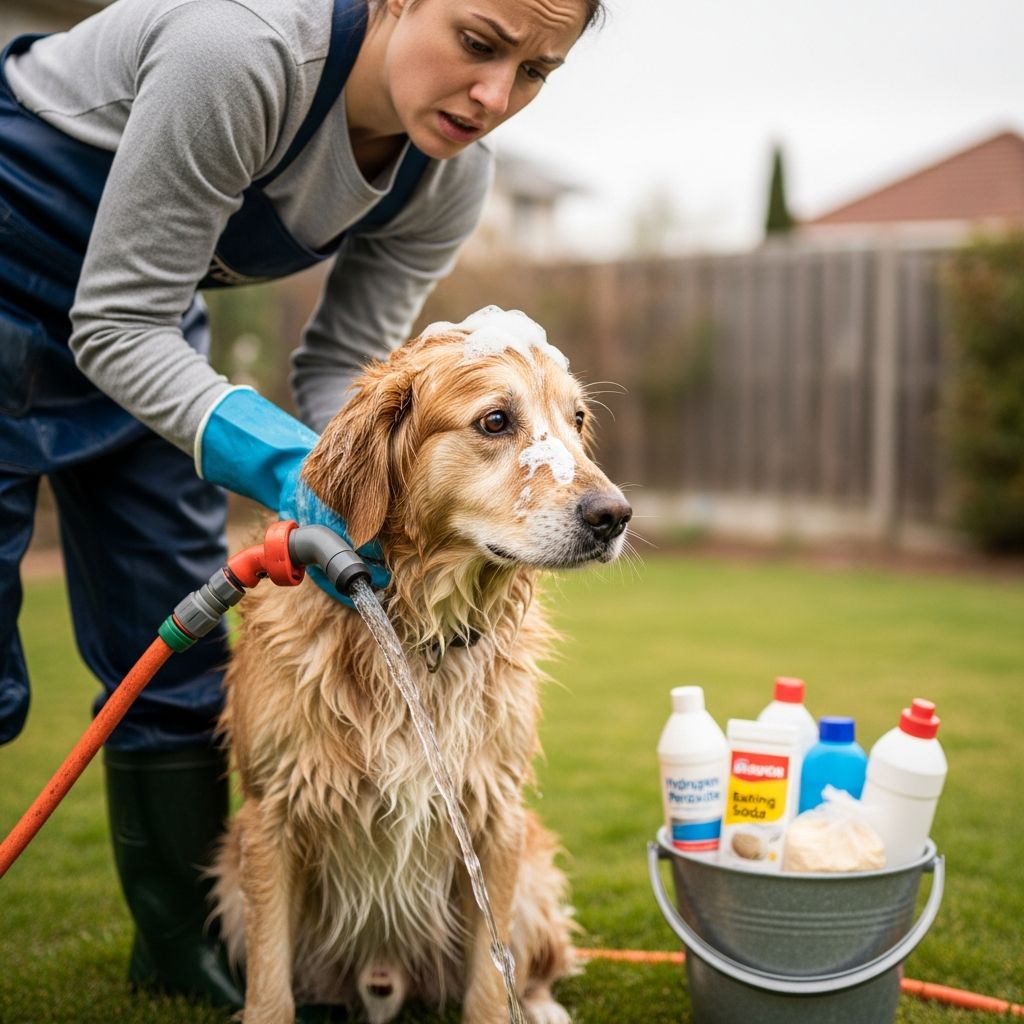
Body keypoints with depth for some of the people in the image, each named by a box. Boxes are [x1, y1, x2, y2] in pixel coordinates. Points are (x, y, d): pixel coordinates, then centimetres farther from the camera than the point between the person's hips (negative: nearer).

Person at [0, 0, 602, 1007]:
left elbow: (342, 366, -6)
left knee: (177, 648, 9)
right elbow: (119, 323, -29)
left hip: (136, 315, 6)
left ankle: (185, 941, 26)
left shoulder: (451, 177, -13)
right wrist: (286, 461, -39)